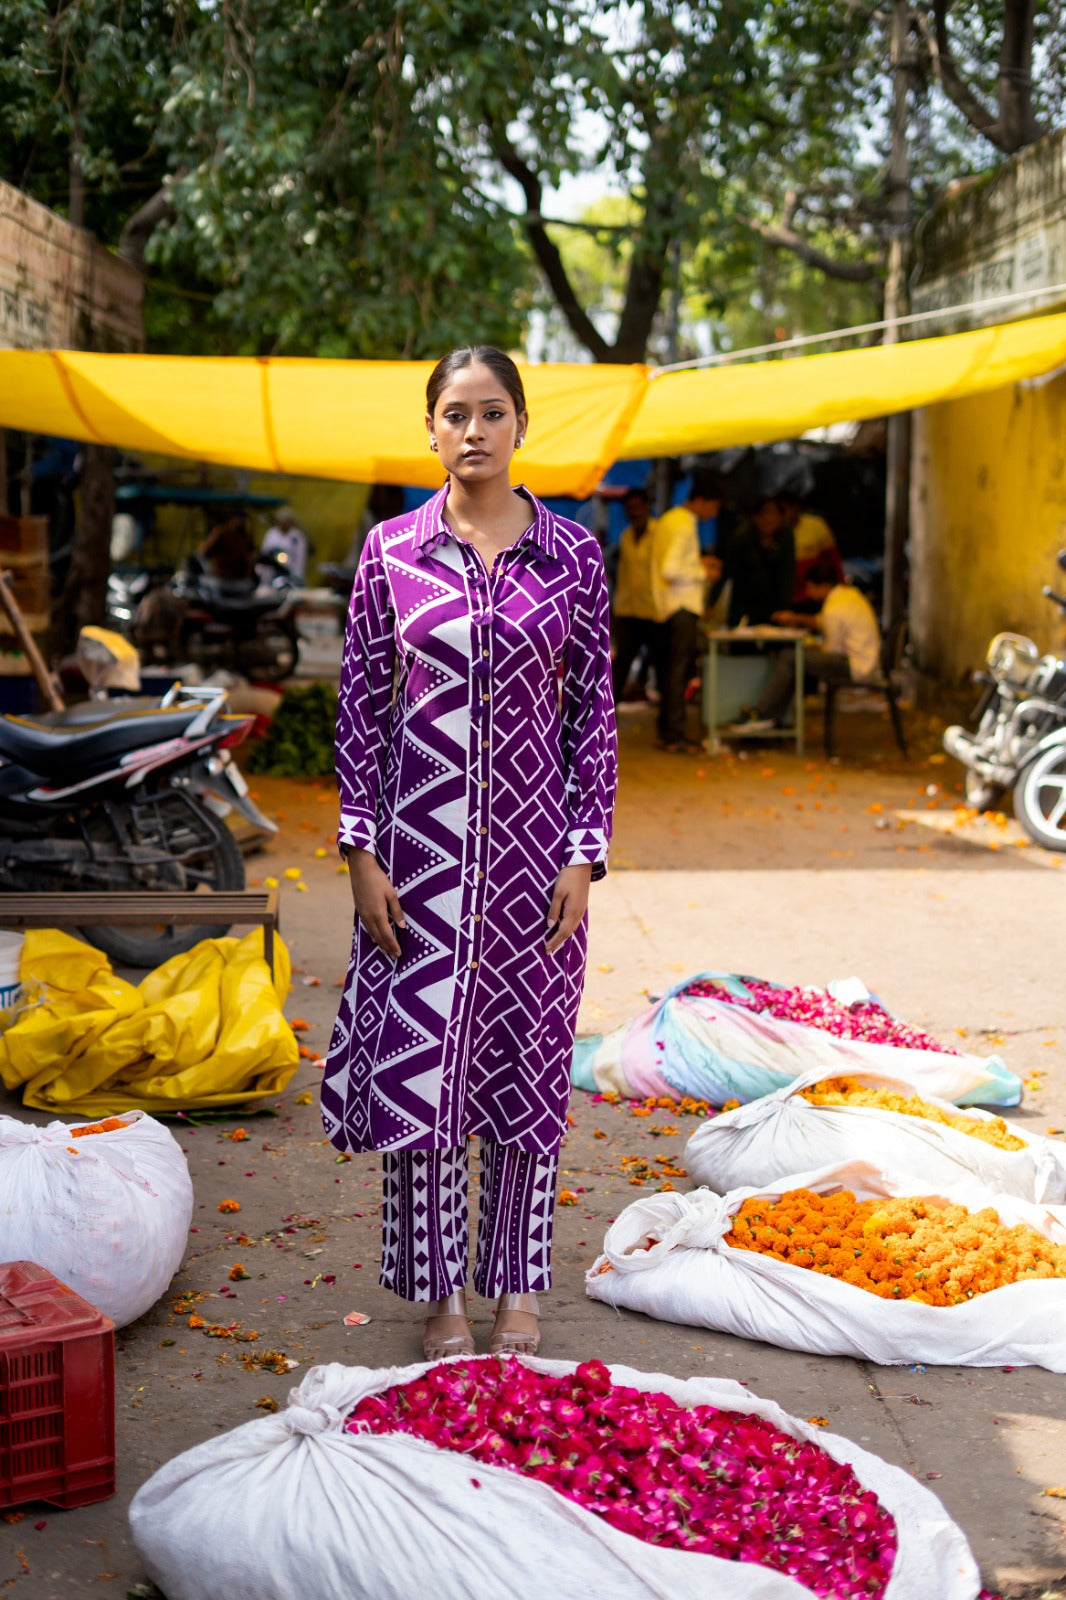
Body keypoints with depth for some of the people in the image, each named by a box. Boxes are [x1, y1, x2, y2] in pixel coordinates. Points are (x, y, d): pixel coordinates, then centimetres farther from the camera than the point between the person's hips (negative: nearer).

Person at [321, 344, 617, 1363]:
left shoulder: (571, 554, 1)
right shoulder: (391, 550, 0)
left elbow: (595, 707, 2)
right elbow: (360, 702, 1)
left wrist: (585, 851, -4)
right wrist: (362, 851, -4)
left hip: (534, 837, 0)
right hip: (422, 832, 0)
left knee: (528, 1054, 8)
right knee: (419, 1058, 2)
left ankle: (519, 1286, 24)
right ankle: (441, 1290, 18)